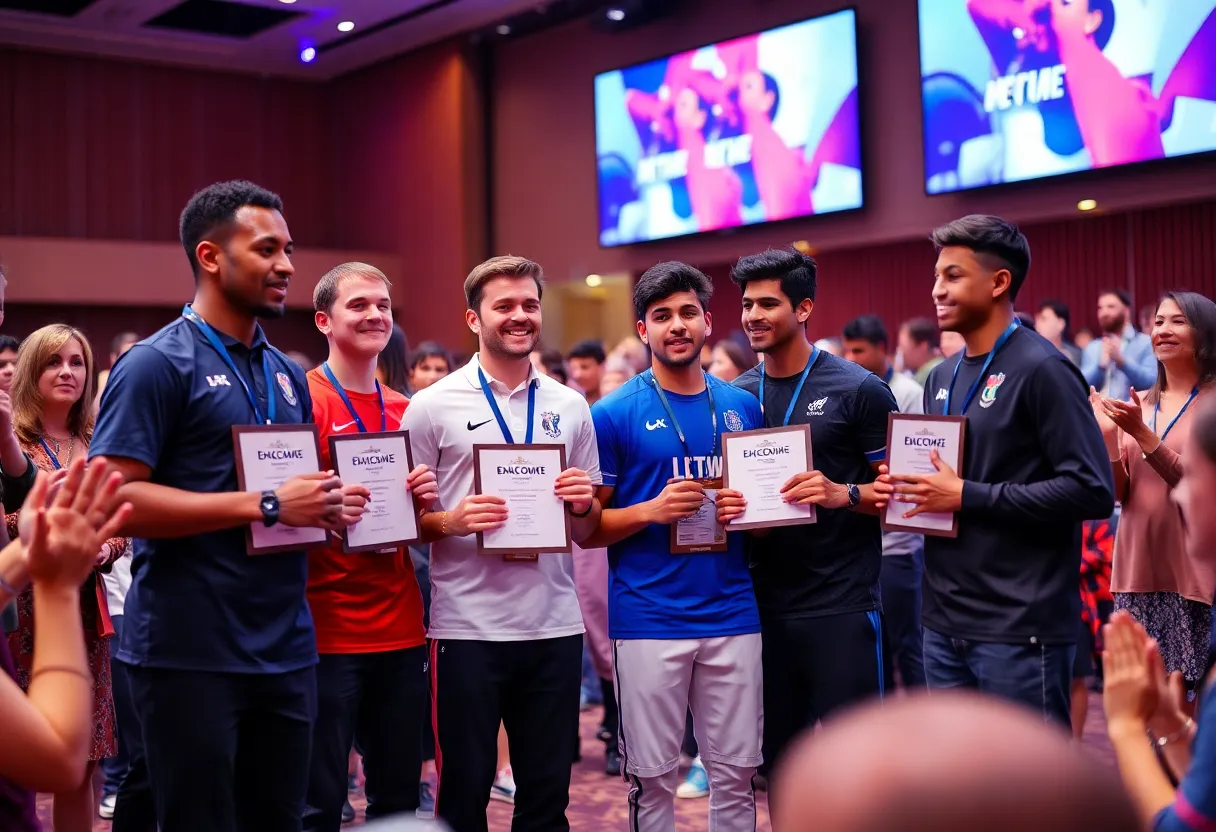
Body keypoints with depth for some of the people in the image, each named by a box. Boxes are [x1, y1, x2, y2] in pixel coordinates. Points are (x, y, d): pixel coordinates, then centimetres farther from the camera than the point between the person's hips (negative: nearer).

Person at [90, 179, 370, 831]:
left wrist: (329, 508, 2)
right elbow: (113, 497, -18)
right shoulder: (157, 363, -8)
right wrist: (265, 506, -20)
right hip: (190, 655, -7)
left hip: (285, 650, 7)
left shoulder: (287, 375, 15)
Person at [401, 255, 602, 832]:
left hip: (555, 625, 3)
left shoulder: (570, 407, 9)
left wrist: (584, 506, -8)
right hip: (468, 627, -3)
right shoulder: (433, 406, -1)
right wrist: (451, 522, -18)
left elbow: (586, 530, 14)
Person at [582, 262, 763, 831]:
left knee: (735, 771, 9)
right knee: (653, 777, 6)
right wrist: (651, 511, -18)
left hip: (732, 616, 3)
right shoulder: (614, 414, -2)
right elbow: (587, 525, -1)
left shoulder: (743, 408, 9)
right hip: (647, 620, -3)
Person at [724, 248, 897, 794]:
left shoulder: (859, 390, -5)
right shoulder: (736, 396, 9)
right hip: (764, 604, 5)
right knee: (779, 759, 13)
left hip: (843, 605, -5)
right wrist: (724, 504, -4)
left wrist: (843, 494, -22)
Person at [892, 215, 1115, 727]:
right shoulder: (942, 378, 14)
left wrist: (968, 497, -18)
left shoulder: (1041, 369, -11)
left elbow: (1093, 490, -18)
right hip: (944, 621, 8)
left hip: (1020, 626, -8)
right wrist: (911, 489, 3)